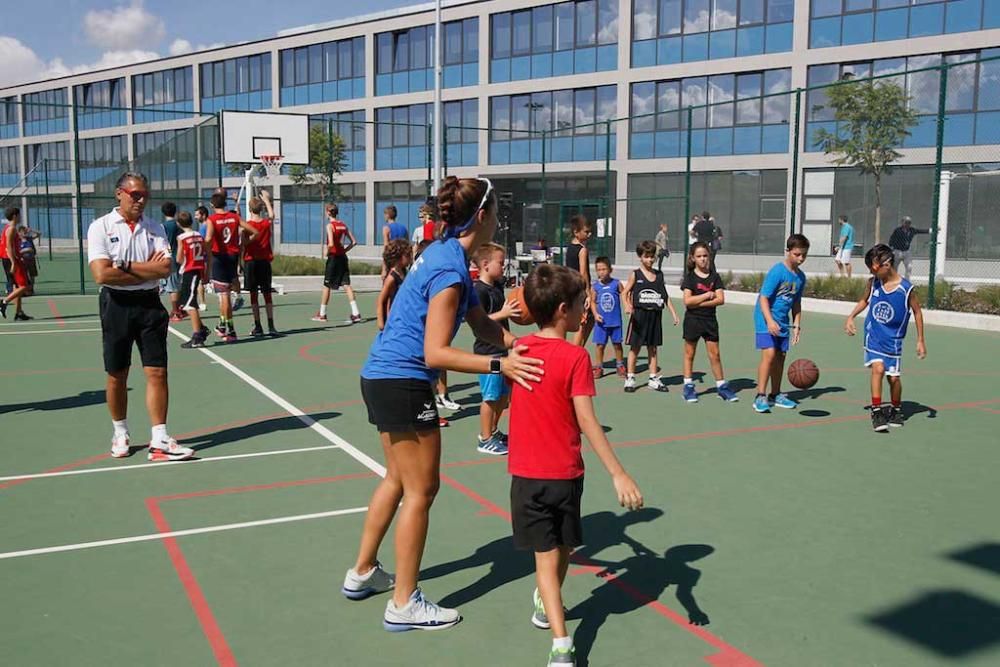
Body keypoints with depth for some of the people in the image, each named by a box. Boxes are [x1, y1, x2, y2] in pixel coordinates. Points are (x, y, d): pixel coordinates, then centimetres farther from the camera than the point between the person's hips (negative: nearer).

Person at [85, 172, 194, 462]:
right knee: (117, 375, 8)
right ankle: (121, 435, 26)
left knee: (157, 372, -3)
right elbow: (102, 275, -16)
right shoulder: (100, 227, -3)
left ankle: (159, 441, 0)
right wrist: (148, 271, -10)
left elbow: (165, 268, -8)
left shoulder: (154, 228, 7)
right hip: (116, 305, -2)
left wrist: (126, 267, -13)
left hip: (150, 305, 2)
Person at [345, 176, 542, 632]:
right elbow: (436, 352, -25)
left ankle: (362, 573, 36)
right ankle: (404, 604, 12)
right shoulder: (449, 268, -21)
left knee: (398, 479, 22)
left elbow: (483, 325, 9)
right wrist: (499, 365, -31)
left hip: (382, 376, 10)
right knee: (421, 490, 1)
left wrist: (522, 345, -4)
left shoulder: (447, 255, 9)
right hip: (404, 382, -10)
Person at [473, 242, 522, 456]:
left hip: (501, 348, 10)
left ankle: (492, 431, 31)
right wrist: (503, 313, -27)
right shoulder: (479, 290, -16)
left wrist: (514, 309, 8)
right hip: (488, 351, -10)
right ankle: (485, 440, 7)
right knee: (491, 396, -3)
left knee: (505, 393, 17)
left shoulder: (497, 286, 12)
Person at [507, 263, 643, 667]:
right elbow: (587, 422, -20)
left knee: (545, 556, 3)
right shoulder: (576, 357, -15)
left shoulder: (519, 349, -1)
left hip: (525, 472, 3)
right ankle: (545, 607, 43)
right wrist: (618, 474, -20)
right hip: (565, 474, -3)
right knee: (561, 549, 21)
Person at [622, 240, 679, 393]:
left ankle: (654, 379, 17)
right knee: (635, 347, 2)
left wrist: (674, 313, 9)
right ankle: (630, 378, 9)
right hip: (639, 314, -3)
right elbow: (625, 293, -4)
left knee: (653, 348, 10)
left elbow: (665, 296, 13)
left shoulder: (659, 275, 8)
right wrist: (627, 305, -24)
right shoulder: (635, 274, -2)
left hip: (655, 316, 4)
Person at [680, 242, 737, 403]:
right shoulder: (690, 277, -4)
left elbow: (721, 299, -7)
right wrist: (708, 295, -13)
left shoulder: (714, 276, 4)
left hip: (710, 319, 2)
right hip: (692, 320, -2)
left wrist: (698, 302, -14)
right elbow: (687, 301, -15)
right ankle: (688, 386, 14)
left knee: (715, 354, 6)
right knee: (690, 353, 6)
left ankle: (721, 386, 14)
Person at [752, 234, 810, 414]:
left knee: (780, 357, 11)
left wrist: (797, 325, 10)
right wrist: (770, 321, -28)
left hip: (783, 323, 7)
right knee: (769, 354, -16)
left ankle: (775, 395, 24)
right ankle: (760, 396, -11)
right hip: (766, 320, -7)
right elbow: (763, 298, -18)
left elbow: (796, 303, 16)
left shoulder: (801, 277, 7)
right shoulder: (777, 271, -15)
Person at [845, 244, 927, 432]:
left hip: (893, 339, -1)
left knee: (894, 377, 6)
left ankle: (896, 410, 31)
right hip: (873, 335, 1)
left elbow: (917, 312, -3)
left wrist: (920, 340, -1)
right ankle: (876, 411, -10)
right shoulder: (873, 282, -5)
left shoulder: (906, 288, -15)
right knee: (878, 368, -17)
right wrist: (851, 317, 2)